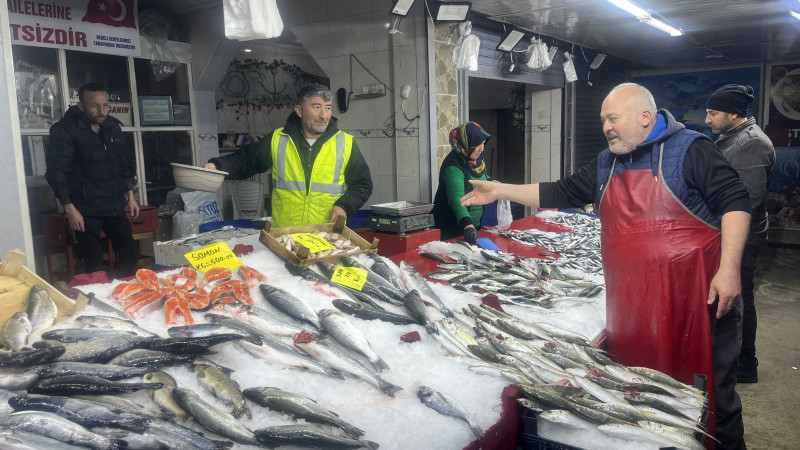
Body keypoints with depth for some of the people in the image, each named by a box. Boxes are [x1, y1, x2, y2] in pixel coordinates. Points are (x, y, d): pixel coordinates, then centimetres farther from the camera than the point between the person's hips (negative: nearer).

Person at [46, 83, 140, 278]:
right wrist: (70, 209, -16)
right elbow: (56, 171, -12)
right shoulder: (64, 130, -9)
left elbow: (125, 163, 19)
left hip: (115, 207, 6)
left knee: (130, 254, 8)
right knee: (94, 265, -2)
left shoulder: (112, 126, 9)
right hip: (85, 210, -6)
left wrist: (130, 195, 15)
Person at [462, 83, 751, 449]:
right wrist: (500, 191, 14)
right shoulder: (605, 165, 14)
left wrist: (729, 269, -17)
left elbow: (734, 201, -9)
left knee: (710, 388, 5)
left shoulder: (688, 150, -4)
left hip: (695, 298, -5)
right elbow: (560, 194, 18)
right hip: (630, 305, 6)